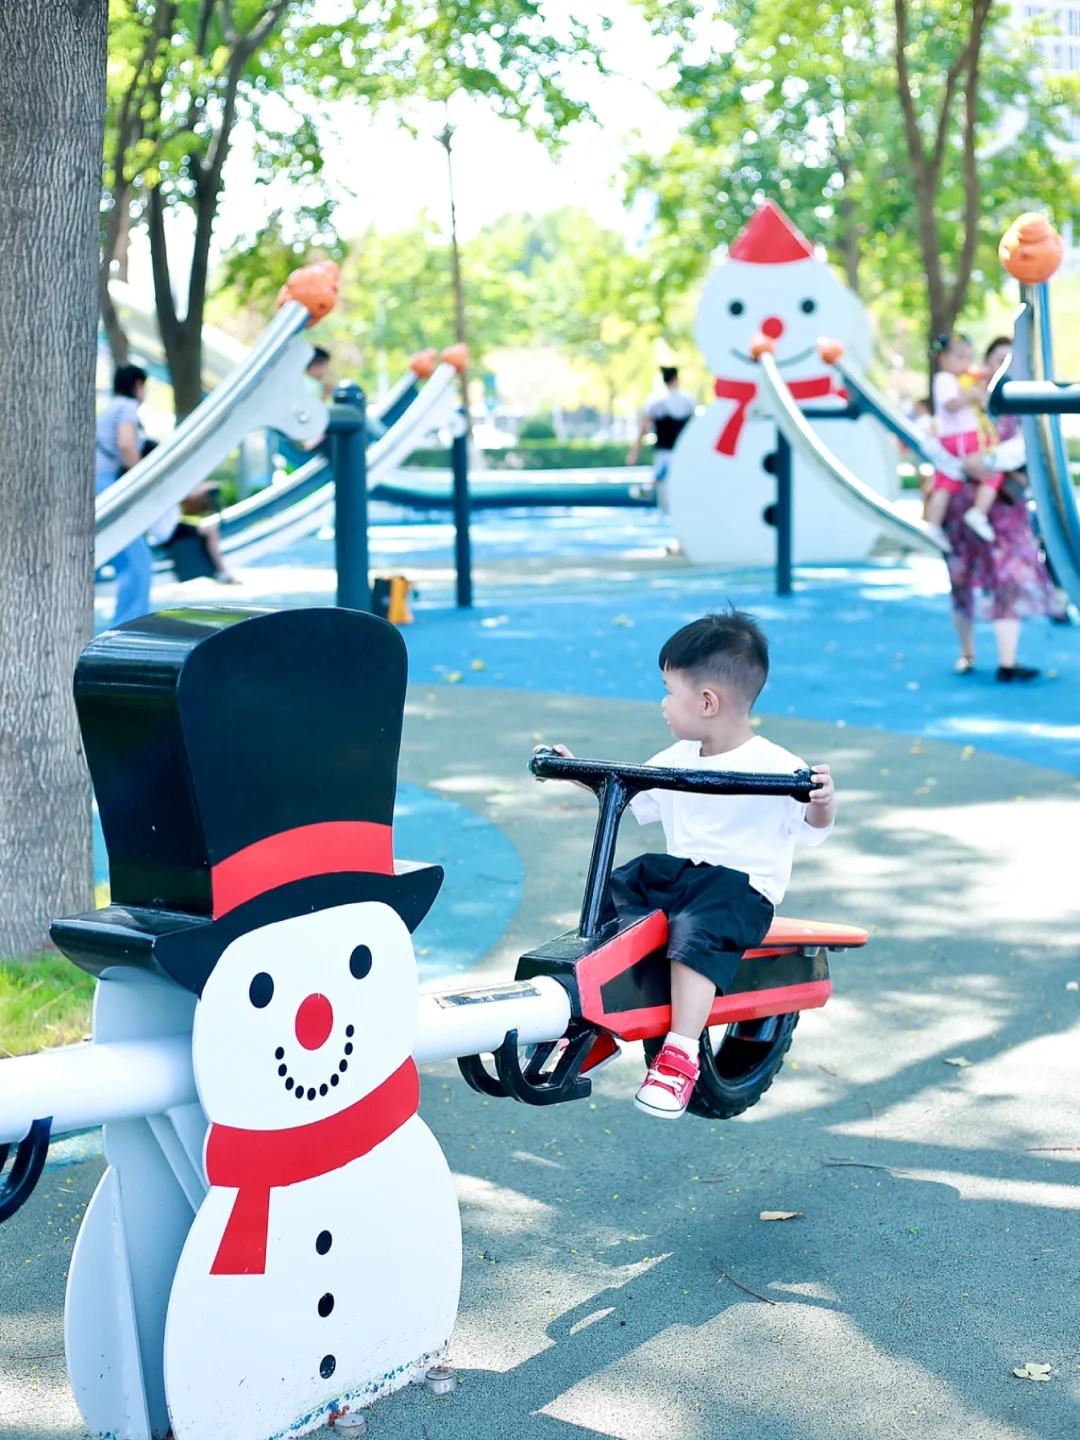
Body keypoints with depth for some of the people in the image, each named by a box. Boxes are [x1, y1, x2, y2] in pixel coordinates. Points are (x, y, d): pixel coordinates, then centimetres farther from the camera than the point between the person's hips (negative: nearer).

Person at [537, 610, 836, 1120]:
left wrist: (822, 800, -38)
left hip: (741, 886, -8)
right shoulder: (678, 759, 12)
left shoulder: (774, 767, -11)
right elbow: (629, 796, 26)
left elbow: (813, 826, -16)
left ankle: (680, 1054, -35)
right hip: (675, 870, 8)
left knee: (694, 930, -35)